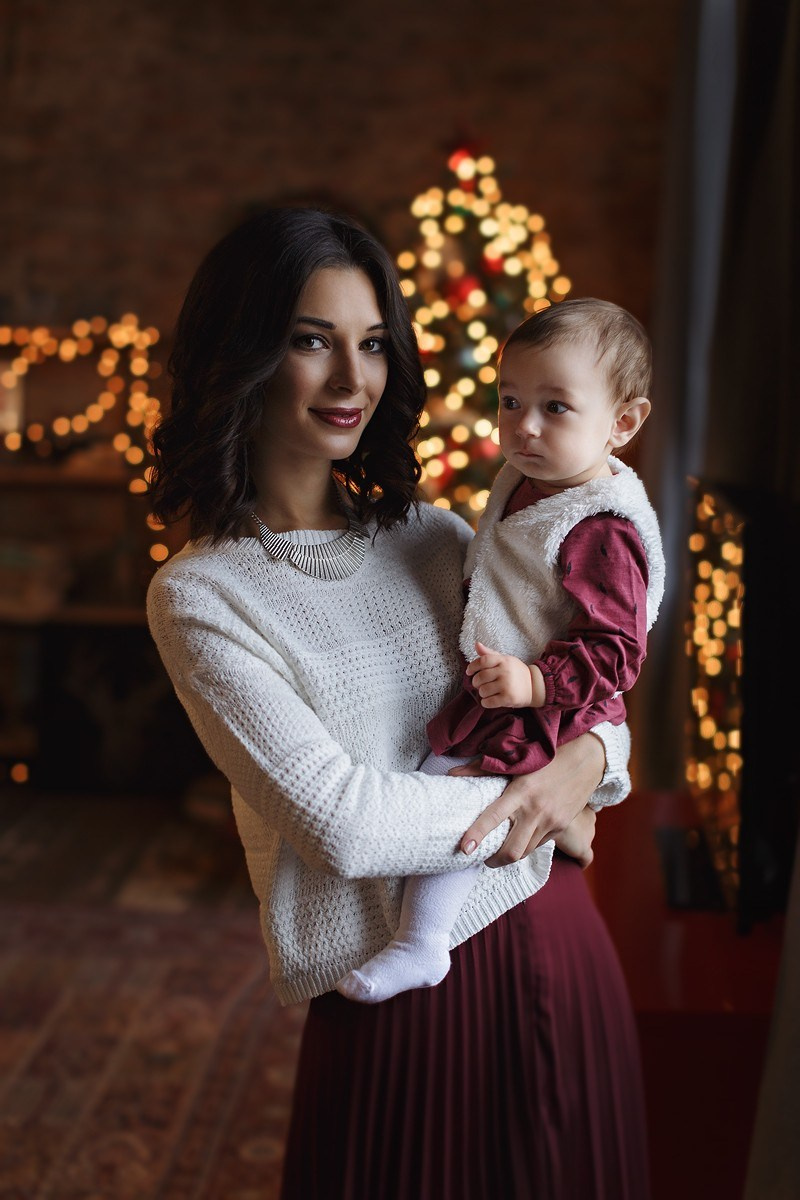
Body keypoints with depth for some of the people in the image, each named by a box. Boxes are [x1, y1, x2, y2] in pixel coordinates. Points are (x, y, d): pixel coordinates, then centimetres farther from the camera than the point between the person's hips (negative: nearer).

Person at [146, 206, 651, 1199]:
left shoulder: (432, 535, 4)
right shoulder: (200, 594, -11)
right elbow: (342, 823, -19)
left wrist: (588, 757, -13)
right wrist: (527, 803, -11)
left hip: (557, 941, 5)